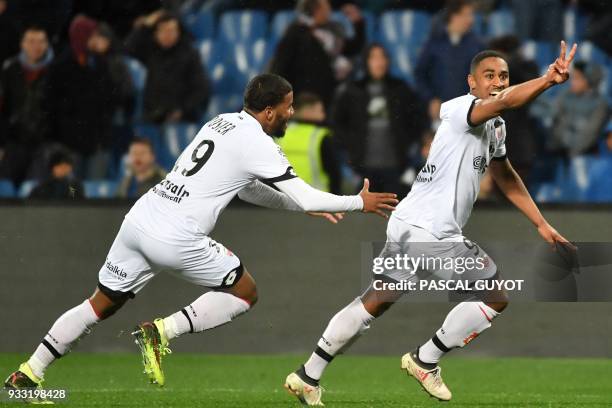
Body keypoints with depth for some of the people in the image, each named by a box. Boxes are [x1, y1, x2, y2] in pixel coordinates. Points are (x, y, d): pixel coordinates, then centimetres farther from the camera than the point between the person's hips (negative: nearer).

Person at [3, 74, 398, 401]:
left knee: (101, 305, 18)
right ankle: (161, 332, -3)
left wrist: (302, 204, 29)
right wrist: (359, 203, 8)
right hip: (175, 239, -8)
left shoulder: (222, 122, 19)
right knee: (245, 293, 10)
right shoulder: (259, 145, -7)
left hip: (138, 220, 8)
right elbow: (305, 197, -6)